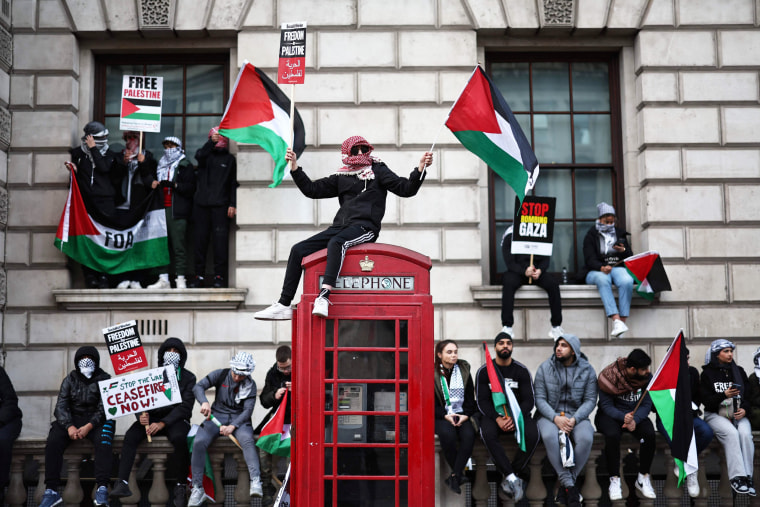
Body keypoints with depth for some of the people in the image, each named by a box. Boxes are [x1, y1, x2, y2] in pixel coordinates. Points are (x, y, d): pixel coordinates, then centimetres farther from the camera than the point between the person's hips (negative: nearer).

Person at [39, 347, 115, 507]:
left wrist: (89, 426, -23)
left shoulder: (104, 379, 3)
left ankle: (102, 489, -37)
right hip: (72, 420, 2)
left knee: (103, 442, -34)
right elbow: (61, 405, 1)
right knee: (53, 442, -26)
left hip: (96, 420, -2)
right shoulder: (70, 380, 10)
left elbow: (104, 408, -6)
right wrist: (69, 426, -18)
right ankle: (51, 491, -23)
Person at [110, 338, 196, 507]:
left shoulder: (188, 377, 3)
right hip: (152, 417, 3)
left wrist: (162, 423, -20)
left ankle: (180, 485, -25)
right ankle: (122, 483, -32)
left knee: (179, 438, -36)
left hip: (176, 418, -3)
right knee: (131, 436, -26)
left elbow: (185, 406, -7)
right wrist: (141, 415, -16)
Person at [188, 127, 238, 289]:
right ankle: (199, 275, 8)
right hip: (201, 204, 2)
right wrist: (212, 142, -29)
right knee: (200, 238, 2)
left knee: (220, 239, -6)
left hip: (220, 205, -1)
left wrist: (232, 204, -2)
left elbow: (233, 183, 7)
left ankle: (219, 276, -2)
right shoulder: (205, 154, 12)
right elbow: (199, 155, -13)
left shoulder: (229, 159, 10)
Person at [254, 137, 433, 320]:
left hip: (365, 227, -6)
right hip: (341, 226, 6)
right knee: (298, 250, -6)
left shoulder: (378, 171, 7)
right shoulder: (342, 176, 18)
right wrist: (294, 167, 12)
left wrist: (421, 168, -17)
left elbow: (406, 189, -2)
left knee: (336, 242, -37)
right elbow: (312, 189, 20)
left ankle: (324, 297, -49)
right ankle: (284, 305, -5)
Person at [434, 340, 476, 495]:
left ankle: (455, 476, -24)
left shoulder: (464, 370, 10)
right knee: (448, 434, -35)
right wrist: (445, 415, -15)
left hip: (462, 415, 2)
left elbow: (470, 398, 12)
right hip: (441, 417, -2)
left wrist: (466, 415, -7)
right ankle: (460, 472, -17)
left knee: (469, 435, -30)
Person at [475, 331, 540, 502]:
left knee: (532, 435, -31)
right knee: (488, 434, -35)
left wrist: (515, 417, -20)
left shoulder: (522, 371, 3)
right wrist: (497, 419, -21)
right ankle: (513, 478, -33)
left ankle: (509, 479, -21)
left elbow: (528, 401, -1)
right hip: (493, 415, -1)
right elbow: (482, 401, -3)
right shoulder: (484, 371, 2)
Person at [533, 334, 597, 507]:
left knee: (586, 438, -32)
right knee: (550, 437, -35)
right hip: (549, 415, -1)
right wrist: (555, 418, -20)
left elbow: (590, 400, -2)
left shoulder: (587, 370, 2)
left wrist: (574, 419, -18)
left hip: (576, 416, 1)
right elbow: (539, 399, -3)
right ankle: (570, 485, -27)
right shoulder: (545, 368, 0)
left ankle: (565, 485, -19)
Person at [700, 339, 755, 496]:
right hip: (715, 414, -3)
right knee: (731, 433, -33)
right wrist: (724, 395, -20)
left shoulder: (739, 371, 15)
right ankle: (737, 477, -35)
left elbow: (748, 394, 12)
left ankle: (747, 477, -28)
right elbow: (706, 400, -3)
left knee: (745, 433, -30)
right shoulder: (707, 373, 4)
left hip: (738, 414, 3)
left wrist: (744, 409, -9)